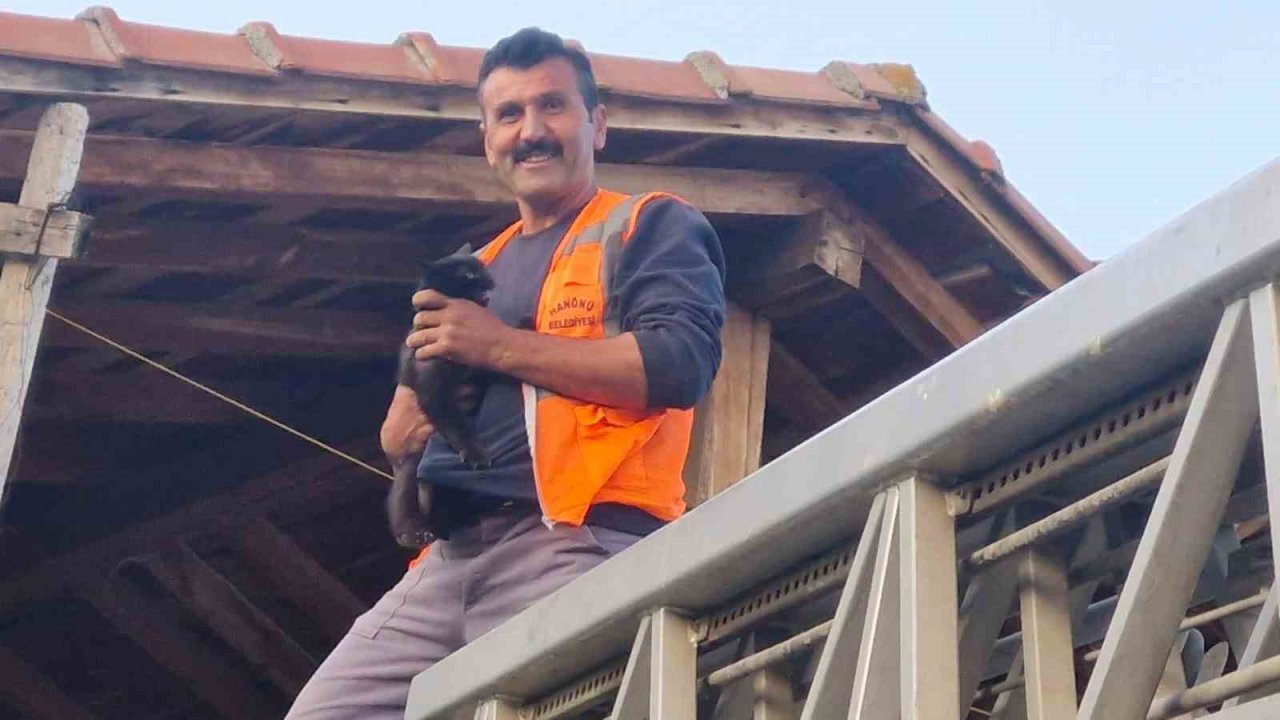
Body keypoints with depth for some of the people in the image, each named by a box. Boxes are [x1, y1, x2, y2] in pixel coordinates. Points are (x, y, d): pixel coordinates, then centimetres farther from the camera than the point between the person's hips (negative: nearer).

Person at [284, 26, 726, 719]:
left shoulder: (652, 227, 7)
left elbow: (680, 363, -12)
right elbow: (399, 441, 27)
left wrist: (500, 346, -8)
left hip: (578, 548, -7)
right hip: (450, 557, 7)